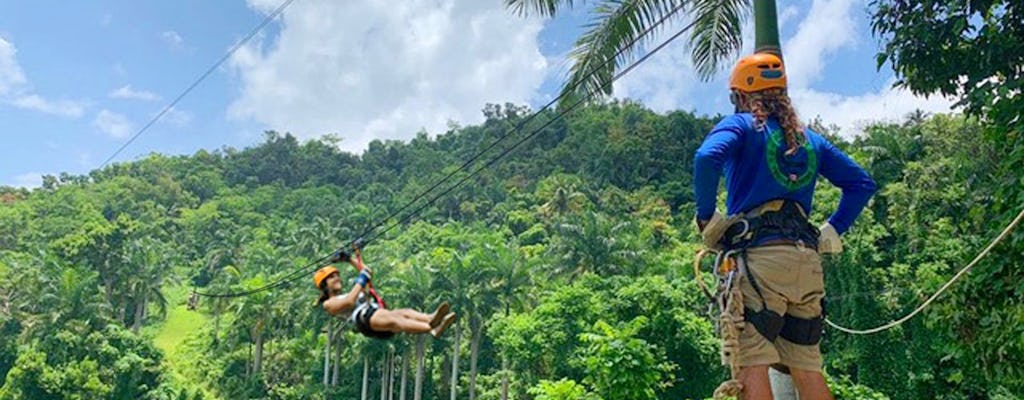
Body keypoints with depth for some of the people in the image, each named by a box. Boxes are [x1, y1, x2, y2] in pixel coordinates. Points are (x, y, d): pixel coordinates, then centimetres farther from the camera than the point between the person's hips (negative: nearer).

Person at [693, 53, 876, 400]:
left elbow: (707, 158, -17)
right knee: (807, 369, 10)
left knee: (751, 365, -9)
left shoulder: (740, 125, 6)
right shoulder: (809, 138, 24)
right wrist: (832, 231, 20)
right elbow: (862, 183, 24)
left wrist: (706, 217, -7)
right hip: (808, 260, 6)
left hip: (761, 256, -6)